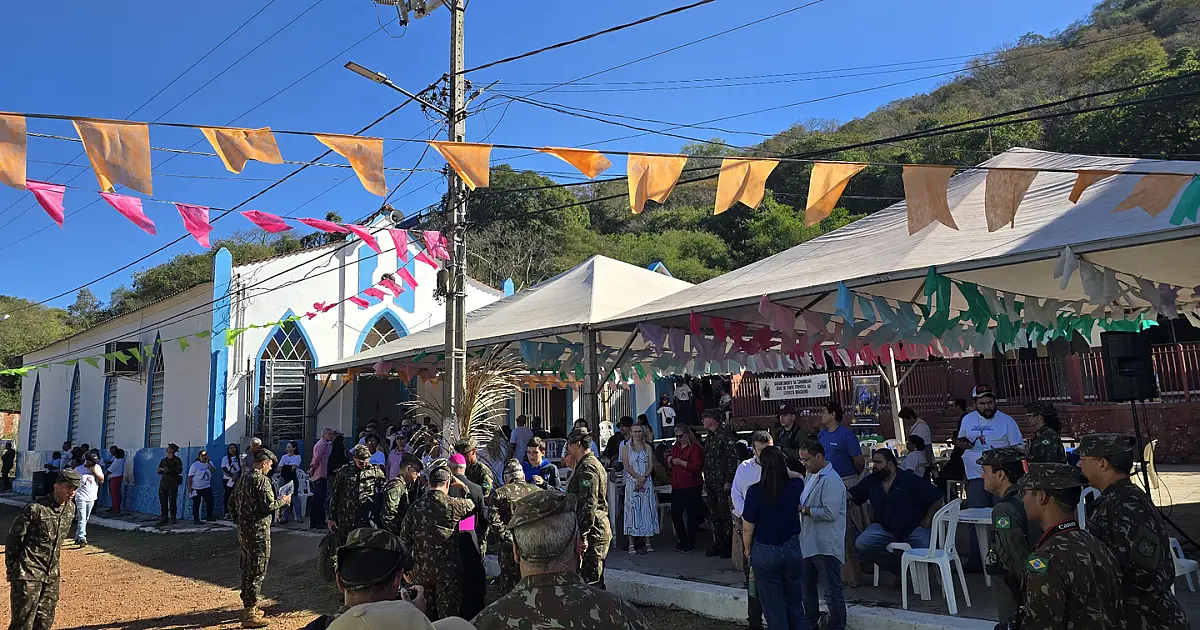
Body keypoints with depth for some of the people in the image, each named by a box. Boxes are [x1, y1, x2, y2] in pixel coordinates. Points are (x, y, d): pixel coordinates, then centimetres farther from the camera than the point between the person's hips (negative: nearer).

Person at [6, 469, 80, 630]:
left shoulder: (71, 508, 4)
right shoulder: (35, 508, -18)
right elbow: (13, 539, -9)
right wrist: (11, 570, -5)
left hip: (52, 574, 7)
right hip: (28, 574, -6)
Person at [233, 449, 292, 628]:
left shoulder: (243, 478, 11)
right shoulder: (262, 480, -16)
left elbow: (234, 503, 17)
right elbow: (268, 506, -21)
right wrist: (283, 501, -4)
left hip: (243, 529, 9)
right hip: (258, 531, -9)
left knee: (247, 569, 17)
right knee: (257, 572, -3)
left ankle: (248, 606, 28)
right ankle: (250, 615, -1)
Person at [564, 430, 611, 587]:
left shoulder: (587, 468, -16)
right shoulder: (593, 464, 19)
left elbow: (589, 504, -23)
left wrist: (582, 535, -24)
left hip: (592, 533, -11)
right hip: (598, 531, 11)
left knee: (591, 579, -8)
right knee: (595, 580, 15)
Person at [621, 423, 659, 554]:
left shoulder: (648, 447, 11)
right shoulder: (627, 448, 5)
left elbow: (651, 465, 4)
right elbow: (626, 466, -4)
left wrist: (644, 477, -13)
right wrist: (638, 477, -16)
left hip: (646, 482, 2)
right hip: (632, 483, -2)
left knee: (647, 510, 2)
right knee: (632, 510, -3)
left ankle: (647, 542, 6)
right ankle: (631, 544, -1)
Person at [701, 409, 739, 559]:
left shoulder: (726, 435, -13)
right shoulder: (709, 437, 16)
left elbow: (733, 459, -17)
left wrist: (728, 481, -19)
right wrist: (706, 481, 17)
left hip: (723, 484, -9)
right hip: (711, 484, 9)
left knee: (725, 515, -3)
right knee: (714, 515, 12)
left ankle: (729, 547, 5)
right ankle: (718, 545, 21)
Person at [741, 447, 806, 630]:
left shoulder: (754, 492, -18)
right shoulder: (795, 486, -9)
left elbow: (747, 529, -11)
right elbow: (798, 477, 19)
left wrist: (748, 553, 5)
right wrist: (780, 466, 32)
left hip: (764, 553, -3)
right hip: (792, 549, 3)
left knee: (774, 608, 11)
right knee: (795, 604, 19)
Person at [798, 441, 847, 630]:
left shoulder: (830, 480, -18)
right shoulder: (811, 475, 13)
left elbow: (829, 513, -25)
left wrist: (803, 509, -18)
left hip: (826, 546, -10)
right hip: (808, 542, 10)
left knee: (832, 591, 0)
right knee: (807, 588, 20)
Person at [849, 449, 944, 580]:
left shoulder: (910, 480, -6)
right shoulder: (870, 482, 6)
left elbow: (938, 498, -3)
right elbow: (849, 495, 3)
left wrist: (928, 519, -5)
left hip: (914, 528, -3)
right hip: (884, 528, 3)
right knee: (860, 545, -19)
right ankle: (900, 569, -2)